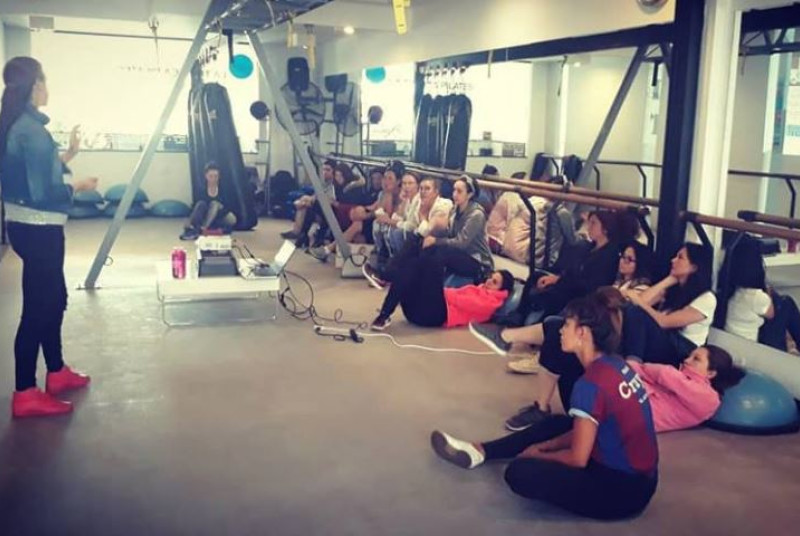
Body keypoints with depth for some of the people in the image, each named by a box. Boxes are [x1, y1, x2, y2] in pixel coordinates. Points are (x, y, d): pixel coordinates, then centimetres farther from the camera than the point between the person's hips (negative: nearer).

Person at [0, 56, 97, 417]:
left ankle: (57, 373, 31)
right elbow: (44, 191, -23)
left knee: (53, 299, 19)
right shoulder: (32, 130, -19)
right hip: (38, 228, -10)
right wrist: (78, 187, -8)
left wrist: (68, 155, 19)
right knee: (37, 307, -4)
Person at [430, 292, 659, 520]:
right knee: (558, 424, 23)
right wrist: (545, 446, 9)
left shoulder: (592, 383, -24)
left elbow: (577, 459, -18)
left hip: (625, 488, -9)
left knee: (519, 472, -19)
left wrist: (539, 455, -1)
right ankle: (482, 451, 24)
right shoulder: (614, 364, 2)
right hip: (634, 471, 9)